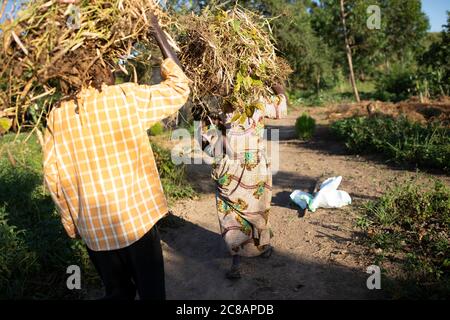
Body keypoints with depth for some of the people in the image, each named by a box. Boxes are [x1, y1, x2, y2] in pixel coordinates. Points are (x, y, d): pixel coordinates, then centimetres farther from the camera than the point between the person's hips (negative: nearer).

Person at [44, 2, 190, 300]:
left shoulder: (57, 114, 0)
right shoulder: (126, 97, -12)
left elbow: (53, 176, 3)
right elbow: (179, 88, -2)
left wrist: (73, 219, 16)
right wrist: (159, 33, 5)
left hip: (92, 227, 4)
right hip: (136, 219, -4)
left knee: (116, 290, 23)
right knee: (150, 289, 14)